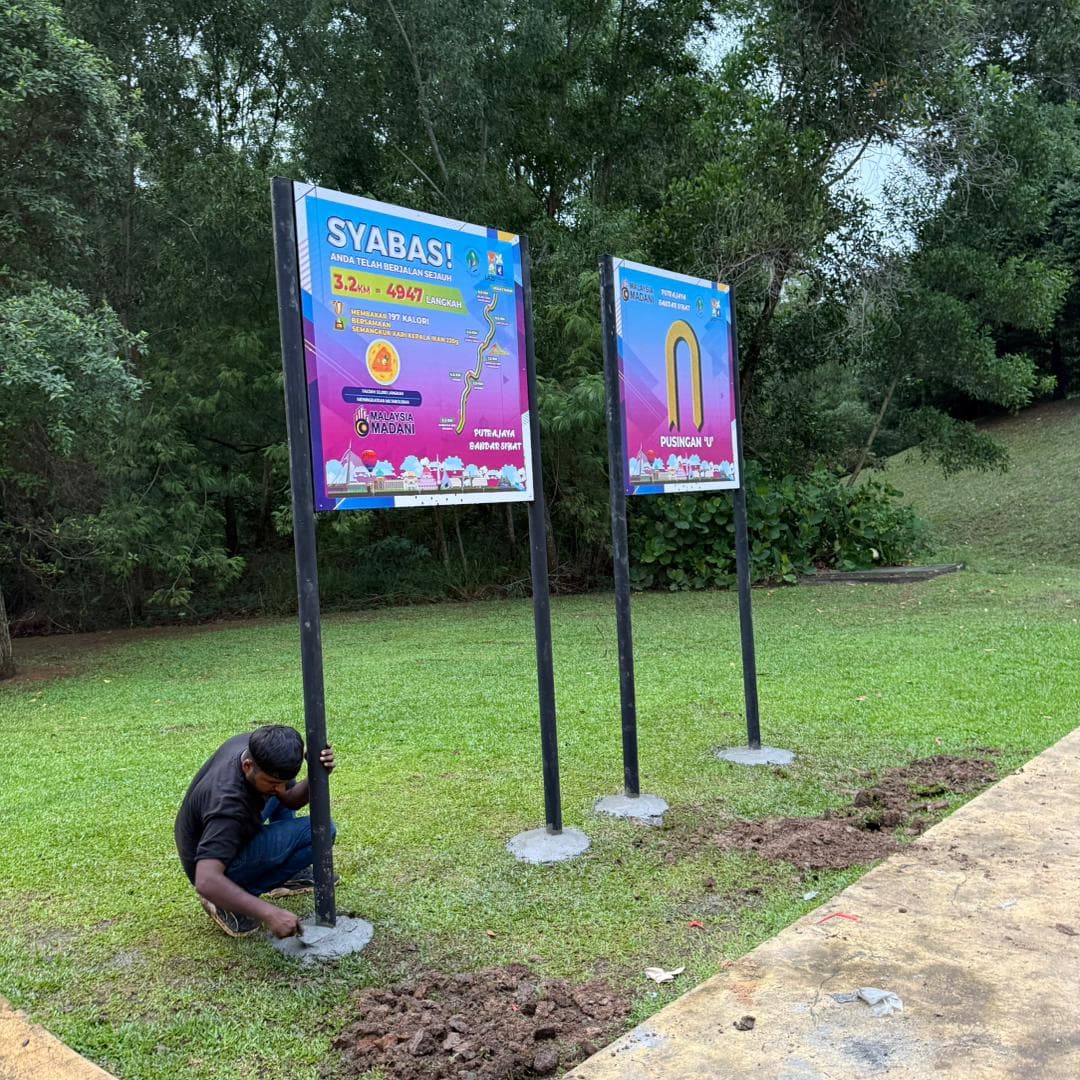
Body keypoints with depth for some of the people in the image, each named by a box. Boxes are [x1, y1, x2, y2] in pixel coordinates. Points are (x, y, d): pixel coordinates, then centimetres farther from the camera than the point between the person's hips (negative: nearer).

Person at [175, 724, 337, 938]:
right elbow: (206, 882, -44)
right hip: (217, 864, -8)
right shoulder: (228, 802, -39)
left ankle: (284, 871, 13)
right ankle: (229, 903, -8)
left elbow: (291, 799, -4)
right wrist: (269, 913, -46)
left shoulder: (256, 747, -16)